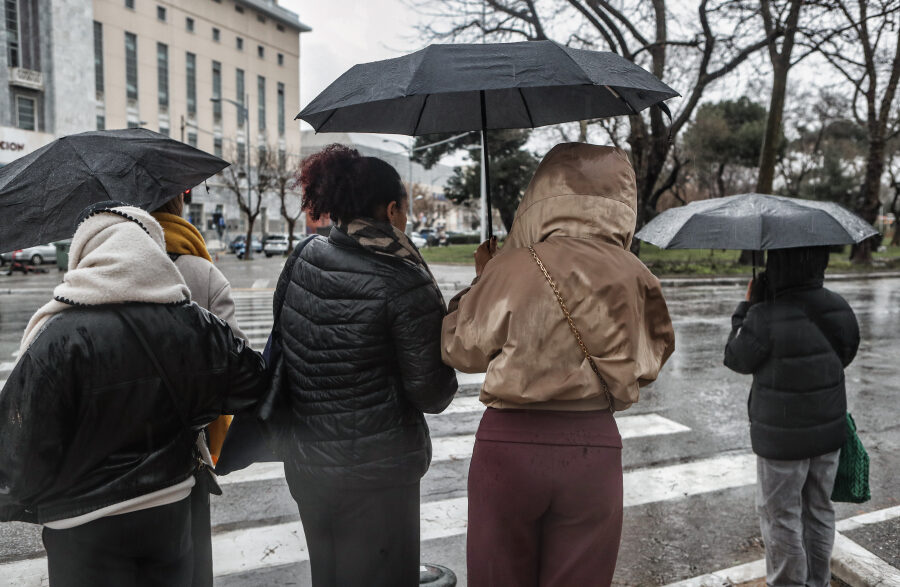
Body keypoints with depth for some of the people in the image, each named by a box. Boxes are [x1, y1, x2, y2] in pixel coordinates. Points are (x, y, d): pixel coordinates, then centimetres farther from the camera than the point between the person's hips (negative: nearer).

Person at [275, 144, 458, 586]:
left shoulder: (301, 261, -2)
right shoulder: (407, 286, -19)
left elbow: (282, 349, 6)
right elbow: (431, 395, -15)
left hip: (303, 462, 6)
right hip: (376, 468, -6)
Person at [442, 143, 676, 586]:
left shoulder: (511, 267, -11)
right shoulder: (632, 276, -4)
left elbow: (463, 351, -2)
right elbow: (649, 362, 7)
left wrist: (482, 280, 11)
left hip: (508, 440, -1)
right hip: (594, 445, 2)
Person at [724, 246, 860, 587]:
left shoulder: (766, 318, -25)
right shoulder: (839, 309, -5)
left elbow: (736, 359, -9)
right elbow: (846, 354, 11)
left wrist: (748, 306, -3)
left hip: (782, 438, -6)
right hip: (829, 431, 7)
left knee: (780, 515, 10)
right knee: (819, 510, 21)